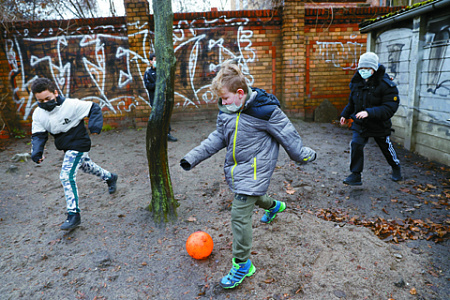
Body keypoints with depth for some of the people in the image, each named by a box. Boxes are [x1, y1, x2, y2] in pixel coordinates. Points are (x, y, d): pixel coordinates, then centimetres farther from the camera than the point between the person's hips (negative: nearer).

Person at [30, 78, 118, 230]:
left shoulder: (71, 105, -21)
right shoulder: (38, 113, -3)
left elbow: (94, 108, -13)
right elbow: (38, 135, 1)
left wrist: (95, 126, -28)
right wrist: (37, 152, -15)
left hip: (78, 145, -8)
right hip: (67, 148, 8)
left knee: (66, 176, -17)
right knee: (86, 166, 25)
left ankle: (73, 214, -8)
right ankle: (110, 178, 53)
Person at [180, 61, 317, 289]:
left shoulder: (265, 110, -21)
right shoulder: (226, 109, 0)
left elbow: (287, 135, -9)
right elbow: (218, 137, 9)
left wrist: (303, 155, 4)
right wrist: (194, 157, 3)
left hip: (254, 170, -8)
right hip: (235, 168, 8)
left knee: (240, 215, -9)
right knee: (249, 197, 29)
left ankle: (242, 264, 9)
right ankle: (273, 206, 64)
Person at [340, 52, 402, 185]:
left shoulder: (385, 85, -20)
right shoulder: (356, 82, -1)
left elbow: (390, 108, -28)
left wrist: (370, 112, -40)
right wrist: (345, 114, 16)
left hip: (379, 125, -3)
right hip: (360, 124, 4)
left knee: (387, 149, 16)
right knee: (356, 145, -13)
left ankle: (396, 167, 46)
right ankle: (355, 176, -4)